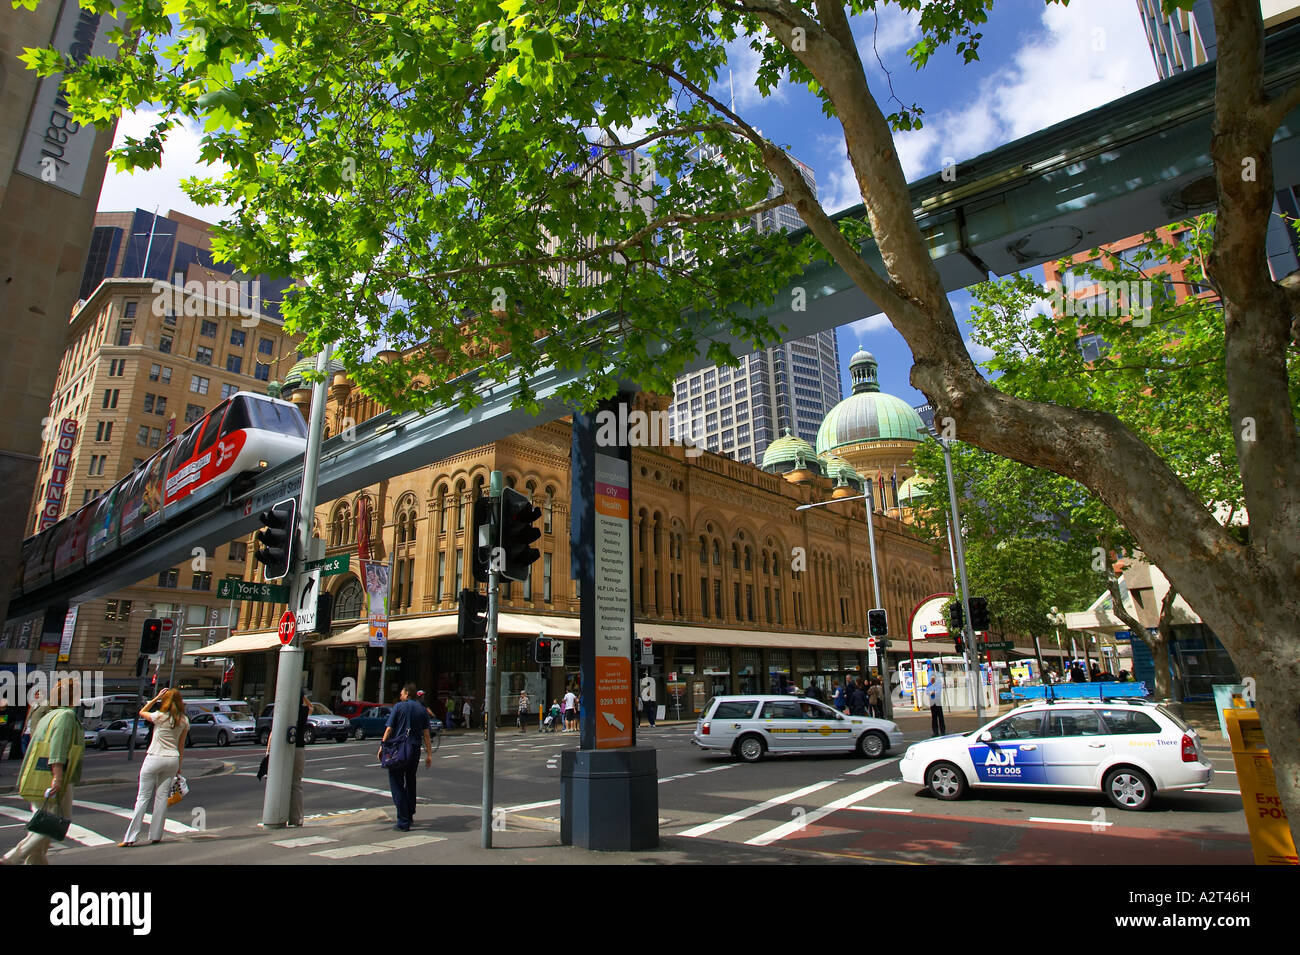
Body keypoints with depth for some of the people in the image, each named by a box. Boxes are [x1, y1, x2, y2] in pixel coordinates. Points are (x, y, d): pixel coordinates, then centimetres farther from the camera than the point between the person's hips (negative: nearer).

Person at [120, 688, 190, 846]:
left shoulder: (160, 717, -10)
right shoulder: (184, 721, 2)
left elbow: (142, 712, 13)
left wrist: (155, 698, 9)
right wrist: (179, 767, 17)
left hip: (154, 758, -3)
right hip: (172, 759, 3)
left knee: (143, 797, 2)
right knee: (162, 797, 8)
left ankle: (130, 838, 3)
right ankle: (155, 836, 10)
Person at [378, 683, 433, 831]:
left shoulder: (398, 707, -2)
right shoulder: (422, 710, 8)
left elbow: (389, 729, -7)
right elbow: (426, 735, 4)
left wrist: (382, 747, 0)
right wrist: (429, 754, 6)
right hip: (415, 751, 4)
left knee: (397, 785, 0)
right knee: (410, 783, 21)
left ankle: (403, 822, -6)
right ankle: (410, 815, 30)